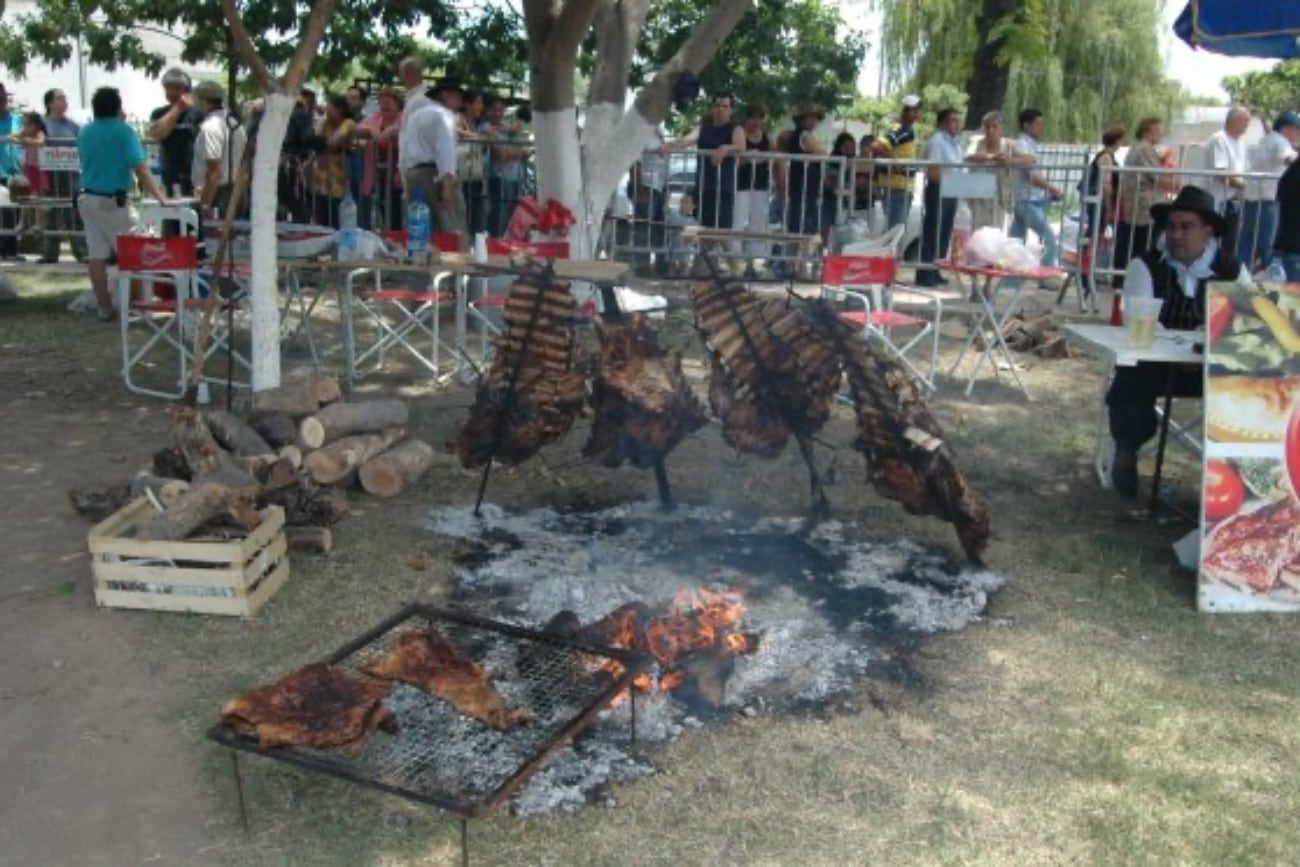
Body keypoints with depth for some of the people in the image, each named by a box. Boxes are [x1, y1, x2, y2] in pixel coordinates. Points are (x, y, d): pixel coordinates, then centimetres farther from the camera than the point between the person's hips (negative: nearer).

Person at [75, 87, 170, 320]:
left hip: (87, 198, 6)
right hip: (112, 201, -6)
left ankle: (104, 307, 11)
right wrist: (160, 196, -20)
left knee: (96, 255, 6)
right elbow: (140, 169, -18)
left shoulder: (84, 132, 9)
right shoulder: (123, 130, -10)